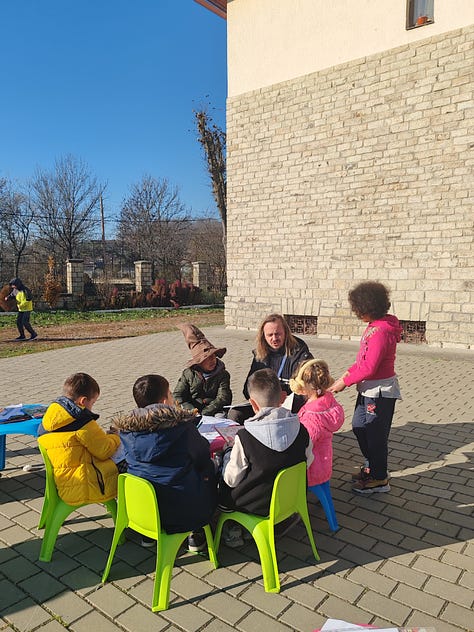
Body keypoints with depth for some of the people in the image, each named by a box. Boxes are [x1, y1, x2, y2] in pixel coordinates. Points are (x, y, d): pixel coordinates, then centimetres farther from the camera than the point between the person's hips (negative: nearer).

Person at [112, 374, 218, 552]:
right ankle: (196, 535, 27)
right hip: (182, 510, -5)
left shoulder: (125, 429, -5)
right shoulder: (181, 425, -18)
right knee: (209, 468, 20)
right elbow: (202, 456, -4)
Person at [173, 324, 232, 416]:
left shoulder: (223, 375, 3)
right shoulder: (188, 374, 5)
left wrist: (204, 413, -18)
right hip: (192, 413, 1)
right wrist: (190, 409, -15)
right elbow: (177, 395, 3)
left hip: (213, 412, -1)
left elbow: (223, 398, -7)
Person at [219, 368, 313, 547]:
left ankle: (233, 531, 20)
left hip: (257, 505, -4)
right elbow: (307, 463, 1)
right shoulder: (301, 430, -16)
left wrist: (228, 455, 3)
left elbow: (232, 479, -15)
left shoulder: (244, 437, -27)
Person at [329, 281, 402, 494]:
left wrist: (345, 382, -17)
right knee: (359, 426, 21)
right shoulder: (375, 325, 6)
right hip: (369, 388, 10)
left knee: (375, 434, 5)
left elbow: (369, 368, -26)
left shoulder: (380, 331, -25)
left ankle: (379, 478, 24)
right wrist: (348, 373, 3)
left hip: (380, 390, -10)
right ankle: (371, 465, 41)